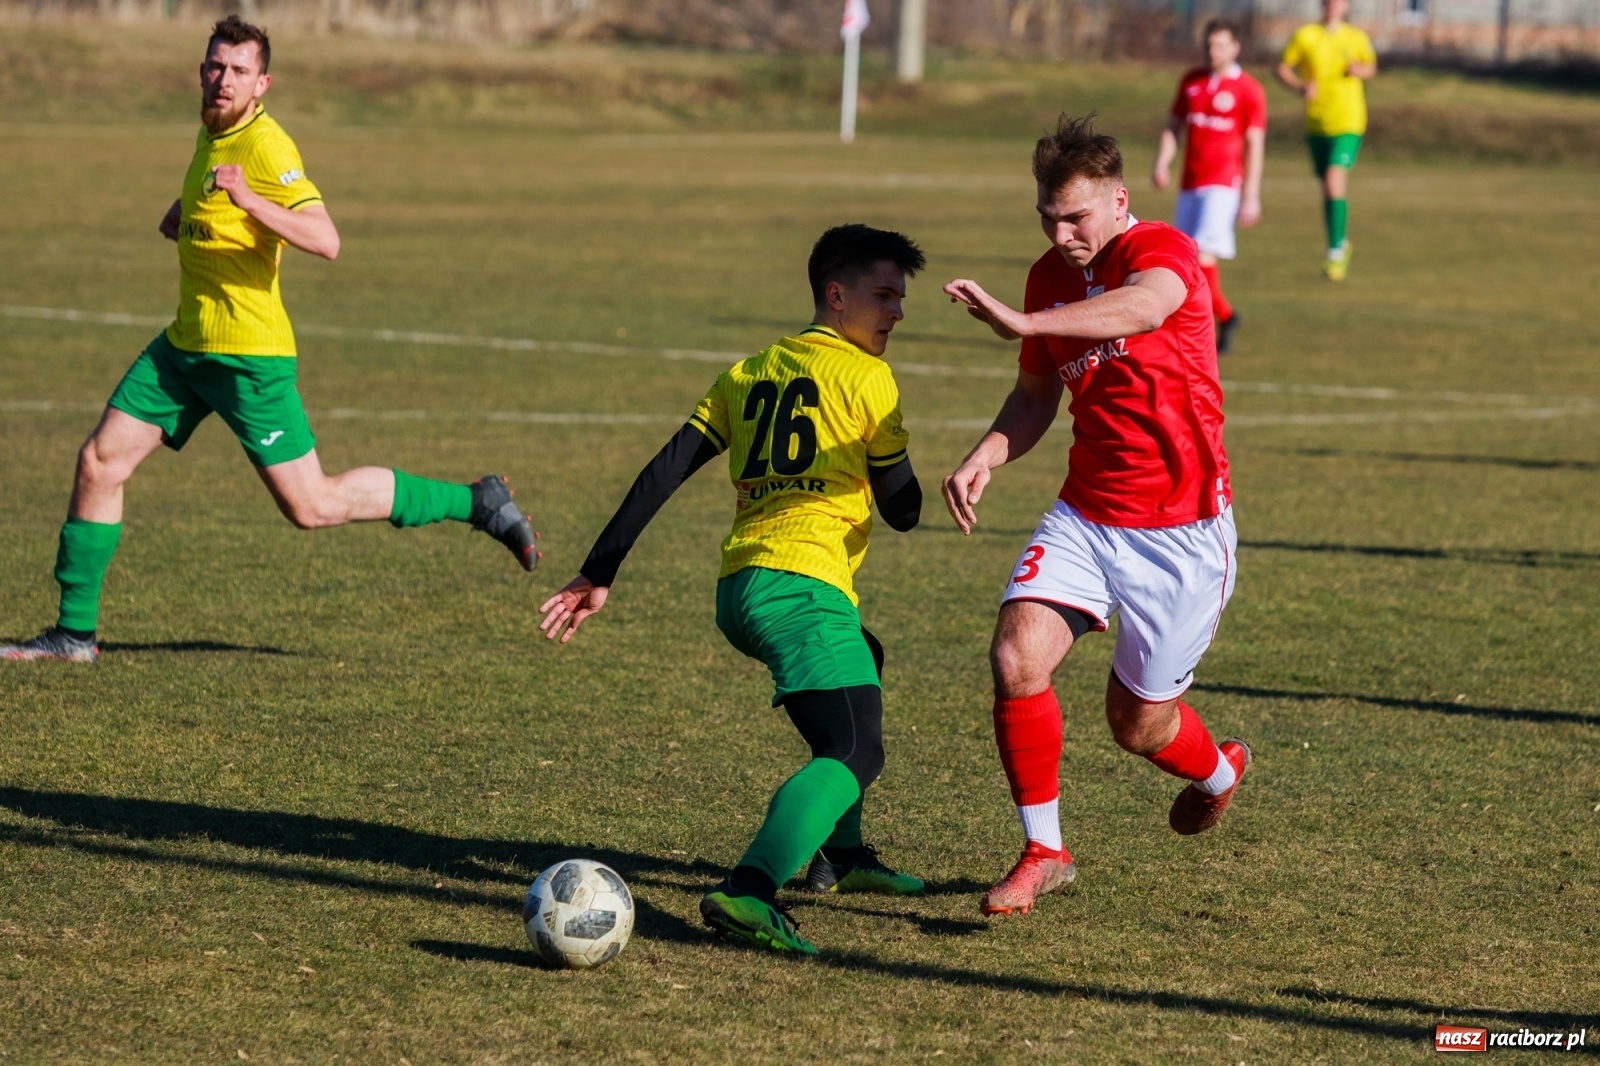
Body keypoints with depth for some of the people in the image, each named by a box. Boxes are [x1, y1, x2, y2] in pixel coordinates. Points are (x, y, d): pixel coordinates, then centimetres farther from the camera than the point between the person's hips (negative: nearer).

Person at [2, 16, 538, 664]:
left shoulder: (266, 147, -18)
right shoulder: (212, 132, 10)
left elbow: (325, 240, -31)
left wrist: (250, 200, -42)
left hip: (249, 354, -8)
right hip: (184, 345, 8)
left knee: (311, 507, -4)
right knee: (98, 464, 2)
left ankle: (478, 503, 10)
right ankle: (74, 632, 10)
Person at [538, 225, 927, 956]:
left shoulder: (748, 374, 21)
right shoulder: (865, 375, 2)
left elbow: (665, 471, 14)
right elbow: (901, 509, 5)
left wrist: (598, 573, 14)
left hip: (737, 588, 8)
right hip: (802, 581, -8)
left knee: (863, 666, 35)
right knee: (857, 752, -18)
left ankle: (839, 853, 34)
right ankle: (747, 891, -41)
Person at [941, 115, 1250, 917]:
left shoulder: (1162, 250, -16)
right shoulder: (1050, 276, 6)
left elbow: (1144, 307, -42)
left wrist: (1022, 324, -56)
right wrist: (986, 457, -2)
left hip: (1181, 529, -5)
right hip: (1084, 514, 5)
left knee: (1138, 724, 6)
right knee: (1016, 659, -18)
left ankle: (1217, 770, 43)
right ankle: (1042, 852, -1)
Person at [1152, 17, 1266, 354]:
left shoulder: (1248, 91, -3)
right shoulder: (1191, 82, 12)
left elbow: (1254, 145, -5)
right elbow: (1173, 127, 16)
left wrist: (1251, 197, -9)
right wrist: (1162, 164, -2)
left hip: (1223, 183, -6)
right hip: (1190, 184, 6)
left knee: (1202, 252, -19)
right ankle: (1225, 317, 24)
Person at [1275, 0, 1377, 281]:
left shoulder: (1357, 38, 3)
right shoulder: (1305, 36, 1)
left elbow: (1372, 67, 17)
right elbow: (1282, 68, 5)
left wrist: (1360, 70, -6)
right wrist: (1301, 87, -14)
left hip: (1348, 123, -2)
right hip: (1316, 123, 2)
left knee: (1334, 184, -18)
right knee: (1328, 187, 11)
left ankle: (1335, 252, -11)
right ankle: (1340, 244, 33)